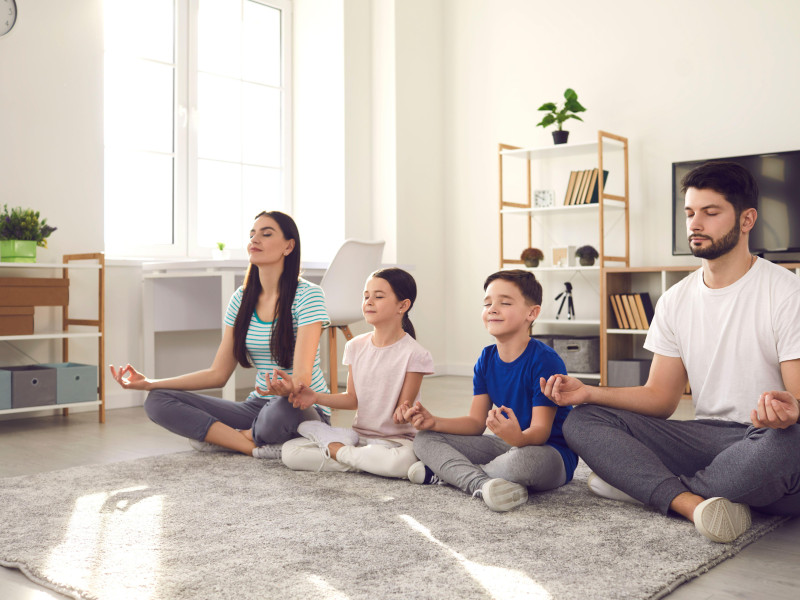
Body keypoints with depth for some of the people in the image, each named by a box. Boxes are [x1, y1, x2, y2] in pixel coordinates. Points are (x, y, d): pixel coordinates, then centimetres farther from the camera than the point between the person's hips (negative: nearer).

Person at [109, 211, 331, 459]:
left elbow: (302, 376, -20)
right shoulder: (241, 300, 8)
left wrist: (290, 387, -45)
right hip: (257, 407, 6)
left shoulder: (308, 295, -10)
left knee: (282, 410, -43)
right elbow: (217, 374, 9)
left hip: (304, 408, -5)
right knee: (157, 401, -9)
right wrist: (149, 383, 2)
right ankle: (257, 446, -18)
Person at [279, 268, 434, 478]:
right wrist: (316, 397, -6)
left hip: (396, 439, -4)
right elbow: (353, 399, 8)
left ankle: (337, 451, -14)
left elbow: (403, 406, -9)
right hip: (358, 434, 4)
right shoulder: (356, 346, 6)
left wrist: (402, 414, -33)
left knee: (401, 462, -41)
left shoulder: (414, 354, -11)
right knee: (289, 452, -13)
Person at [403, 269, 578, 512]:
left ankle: (447, 472, -15)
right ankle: (481, 484, -27)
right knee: (425, 439, -2)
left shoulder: (545, 361, -18)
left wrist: (518, 437, -46)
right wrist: (434, 422, -12)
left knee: (522, 458, -43)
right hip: (507, 446, 7)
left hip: (550, 452, -7)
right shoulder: (487, 359, 5)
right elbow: (476, 422, 4)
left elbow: (540, 430, -23)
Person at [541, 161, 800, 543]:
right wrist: (587, 392, -6)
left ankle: (642, 484, -18)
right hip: (707, 438, 5)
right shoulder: (676, 301, 11)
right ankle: (695, 503, -31)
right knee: (582, 420, -10)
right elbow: (660, 399, 9)